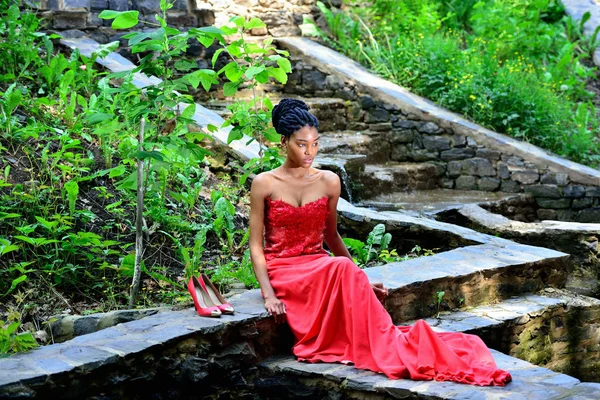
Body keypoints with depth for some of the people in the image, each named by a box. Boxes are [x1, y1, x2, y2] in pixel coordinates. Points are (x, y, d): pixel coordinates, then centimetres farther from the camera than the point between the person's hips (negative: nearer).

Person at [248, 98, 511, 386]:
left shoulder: (329, 181, 6)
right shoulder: (264, 184, -4)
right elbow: (256, 246, -4)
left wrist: (360, 278, 7)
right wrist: (268, 295, -16)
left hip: (320, 268, 4)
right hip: (282, 272, -3)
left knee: (346, 273, -34)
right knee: (342, 267, -34)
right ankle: (397, 352, -38)